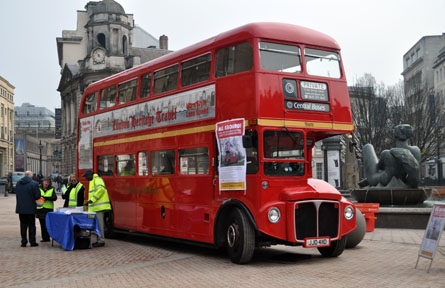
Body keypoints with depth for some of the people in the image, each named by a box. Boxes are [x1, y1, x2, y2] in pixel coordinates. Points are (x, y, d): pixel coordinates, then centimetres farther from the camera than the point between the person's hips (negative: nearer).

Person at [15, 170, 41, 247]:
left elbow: (17, 195, 9)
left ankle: (24, 241, 13)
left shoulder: (18, 183, 4)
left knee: (23, 225, 11)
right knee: (31, 225, 6)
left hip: (20, 208, 4)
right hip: (30, 208, -4)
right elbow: (38, 196, -14)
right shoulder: (34, 184, -13)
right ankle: (32, 241, 9)